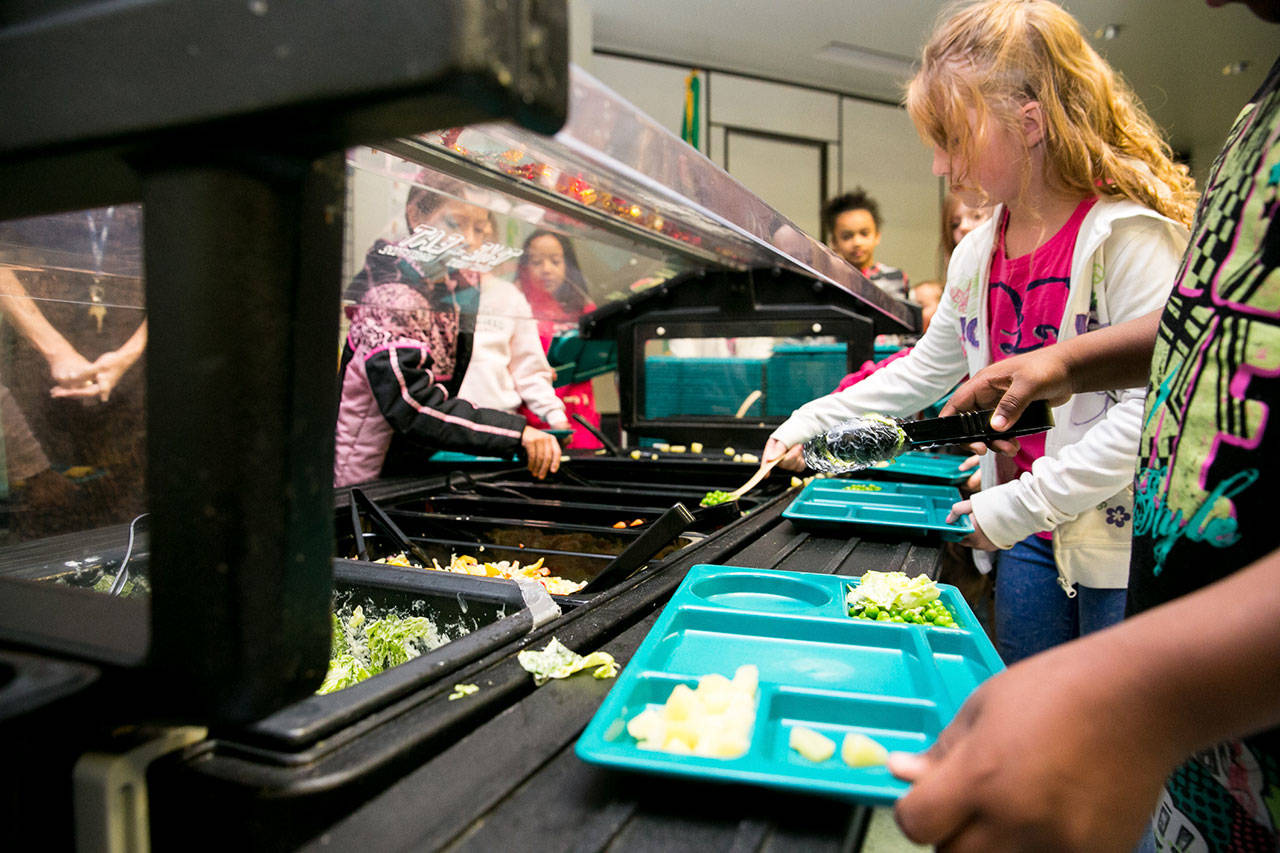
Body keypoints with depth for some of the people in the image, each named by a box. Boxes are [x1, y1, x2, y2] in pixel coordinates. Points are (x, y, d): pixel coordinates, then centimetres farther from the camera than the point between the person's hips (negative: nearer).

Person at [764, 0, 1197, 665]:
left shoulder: (1128, 235, -16)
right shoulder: (977, 254, 6)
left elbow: (1152, 407, -22)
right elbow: (923, 372, 15)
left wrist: (1019, 505, -20)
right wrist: (810, 423, 10)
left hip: (1129, 542, -6)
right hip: (1029, 543, 6)